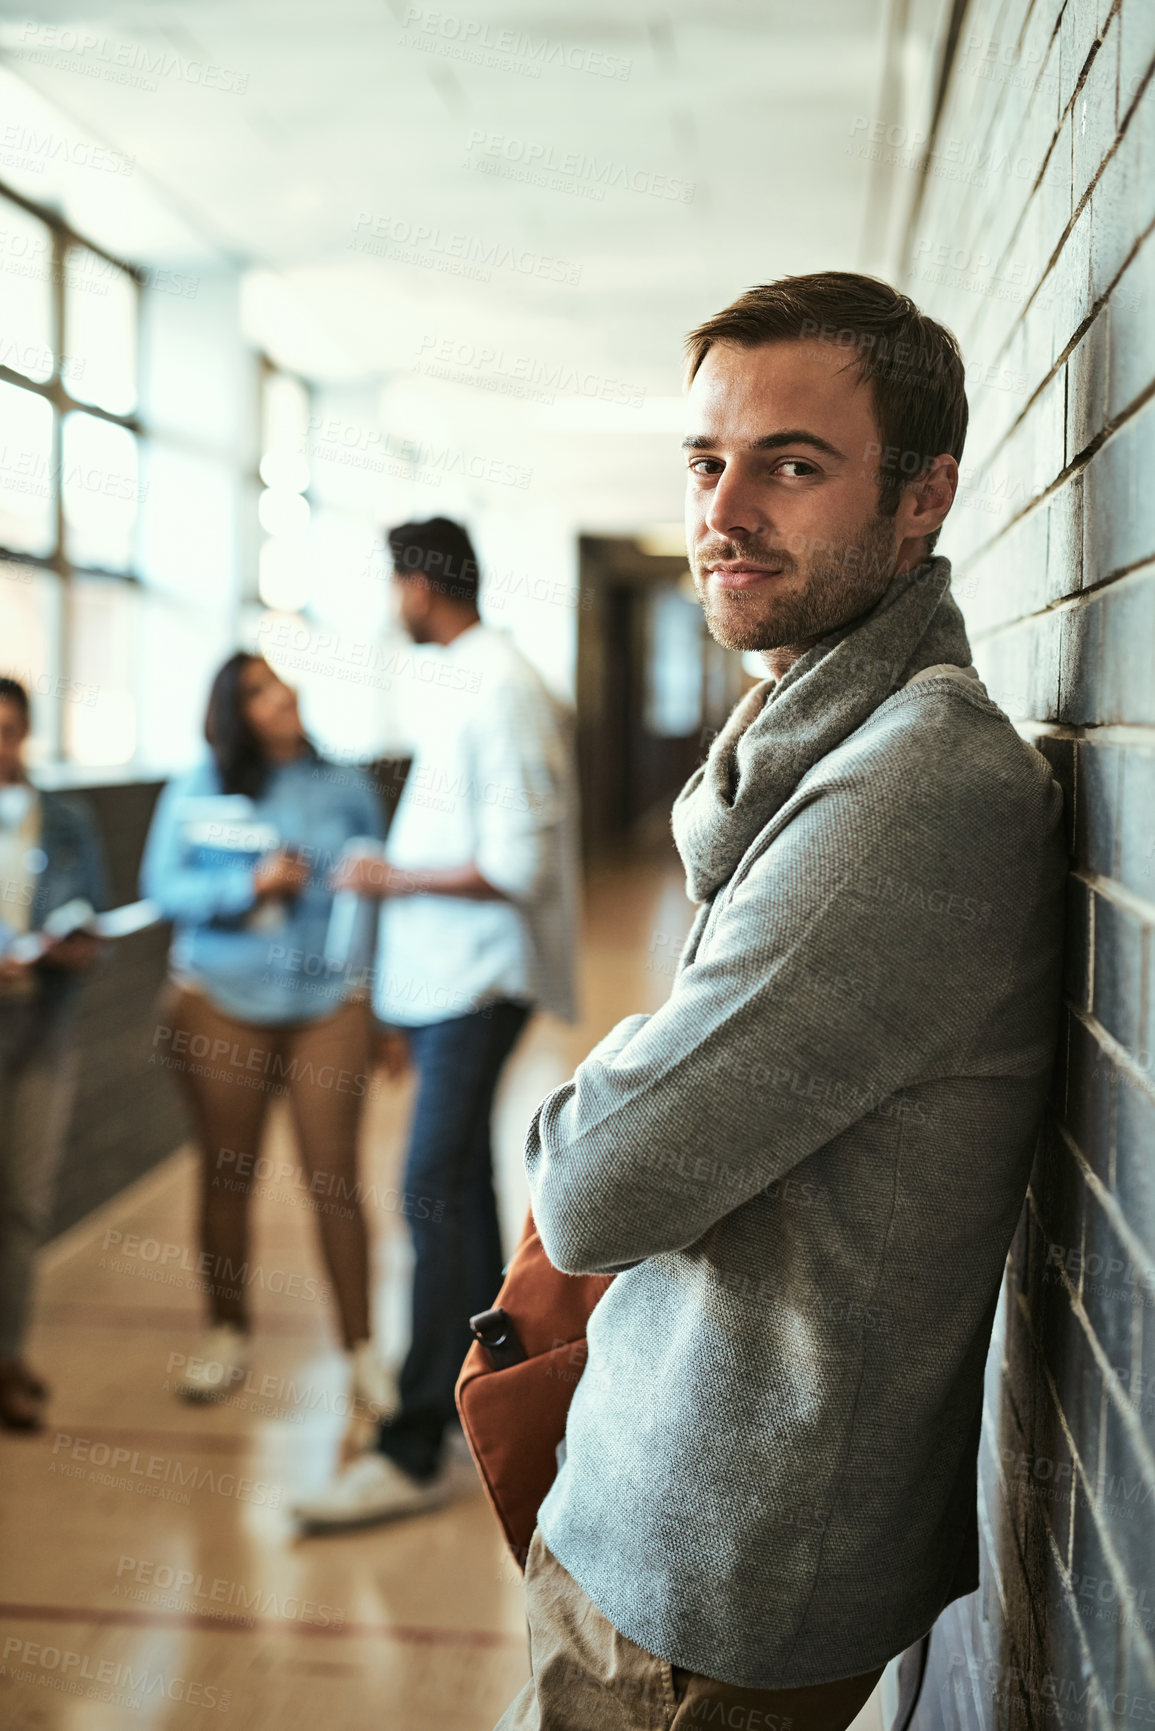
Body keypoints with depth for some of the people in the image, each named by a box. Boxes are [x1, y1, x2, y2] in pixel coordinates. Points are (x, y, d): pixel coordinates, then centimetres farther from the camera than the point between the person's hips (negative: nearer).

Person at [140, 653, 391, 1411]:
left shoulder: (346, 789, 4)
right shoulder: (197, 790, 2)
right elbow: (163, 886, -3)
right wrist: (252, 885, -17)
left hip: (330, 1003, 0)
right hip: (222, 1005, 1)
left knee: (335, 1177, -1)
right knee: (227, 1176, 9)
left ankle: (363, 1348, 9)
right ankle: (229, 1334, 26)